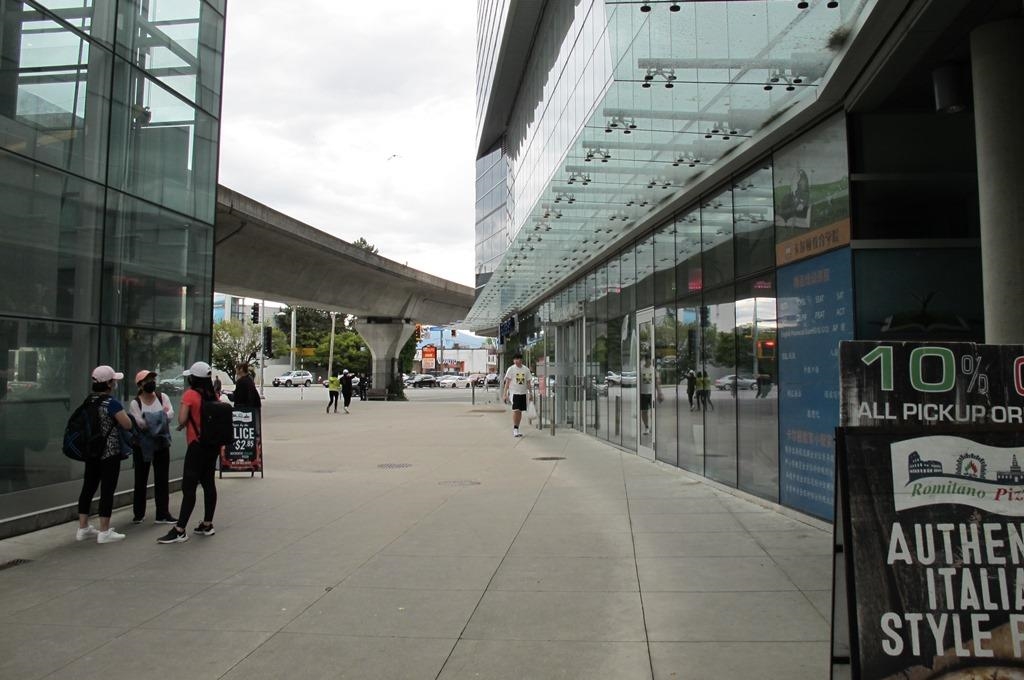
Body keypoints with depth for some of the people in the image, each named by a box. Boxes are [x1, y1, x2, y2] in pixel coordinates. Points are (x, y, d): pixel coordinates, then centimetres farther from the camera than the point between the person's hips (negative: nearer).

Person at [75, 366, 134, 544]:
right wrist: (122, 412, 2)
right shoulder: (112, 403, -17)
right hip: (109, 452, -7)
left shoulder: (88, 400, 5)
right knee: (107, 490, -1)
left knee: (88, 487, 13)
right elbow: (127, 425, -16)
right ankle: (104, 531, 4)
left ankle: (83, 528, 21)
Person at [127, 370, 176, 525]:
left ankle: (163, 514, 10)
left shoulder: (163, 397, 2)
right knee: (141, 479, 7)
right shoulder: (135, 403, -5)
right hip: (142, 445, -2)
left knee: (162, 479, 4)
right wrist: (161, 416, -17)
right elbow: (141, 422, -18)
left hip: (161, 444, 2)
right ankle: (138, 514, 20)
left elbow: (170, 414, -14)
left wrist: (149, 420, -22)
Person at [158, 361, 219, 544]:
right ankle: (207, 525, 21)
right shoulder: (213, 395, 6)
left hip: (197, 445, -7)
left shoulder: (190, 394, -12)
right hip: (213, 444, 7)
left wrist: (183, 424, 3)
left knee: (189, 487, -5)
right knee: (208, 483, 13)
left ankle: (179, 531, -3)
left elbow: (182, 420, -18)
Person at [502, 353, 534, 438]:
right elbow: (507, 382, -4)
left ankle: (516, 429, 18)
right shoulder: (511, 369, -3)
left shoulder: (526, 369, 7)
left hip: (523, 393, 4)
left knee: (520, 411, 8)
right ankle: (515, 429, -7)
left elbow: (528, 382, 13)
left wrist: (530, 393, 10)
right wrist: (505, 394, -10)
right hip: (514, 392, -4)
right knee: (515, 410, -14)